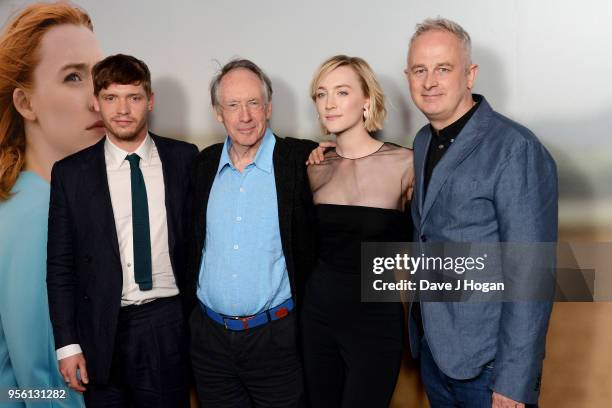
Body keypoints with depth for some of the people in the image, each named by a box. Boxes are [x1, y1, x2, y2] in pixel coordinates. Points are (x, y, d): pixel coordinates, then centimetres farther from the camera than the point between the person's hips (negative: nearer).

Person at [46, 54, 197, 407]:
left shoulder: (184, 158, 0)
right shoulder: (70, 173, -1)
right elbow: (60, 265, 2)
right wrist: (67, 343, -1)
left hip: (170, 325, 0)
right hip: (104, 333, 0)